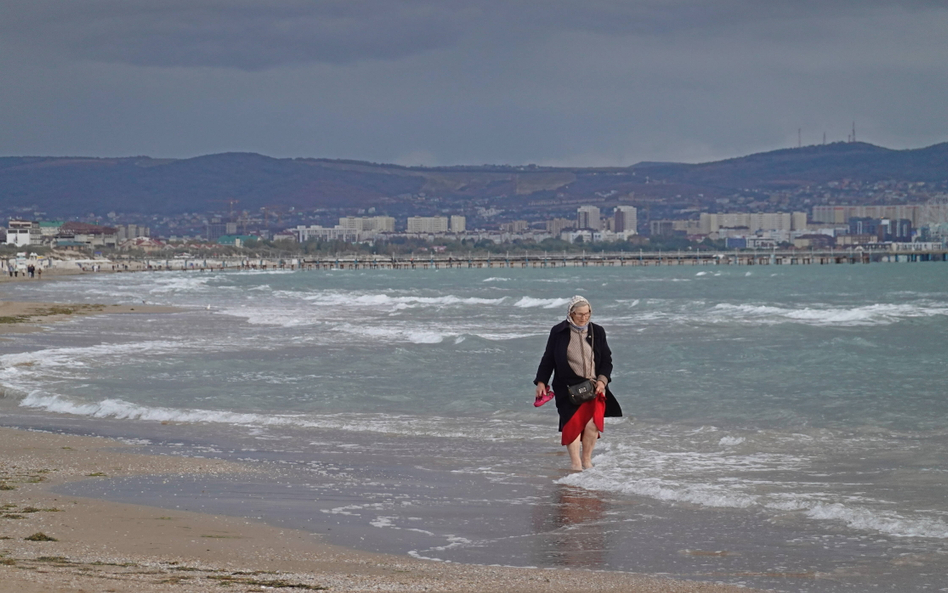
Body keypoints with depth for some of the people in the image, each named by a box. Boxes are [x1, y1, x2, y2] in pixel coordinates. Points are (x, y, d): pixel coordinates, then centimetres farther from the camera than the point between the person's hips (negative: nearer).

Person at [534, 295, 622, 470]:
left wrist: (602, 380, -4)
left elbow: (607, 361, 11)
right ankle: (575, 462, -8)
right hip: (567, 387, -1)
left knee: (593, 422, -14)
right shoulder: (558, 332, 3)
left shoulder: (597, 332, 9)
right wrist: (541, 382, 1)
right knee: (572, 423, -14)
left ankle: (586, 459, 4)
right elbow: (548, 359, 8)